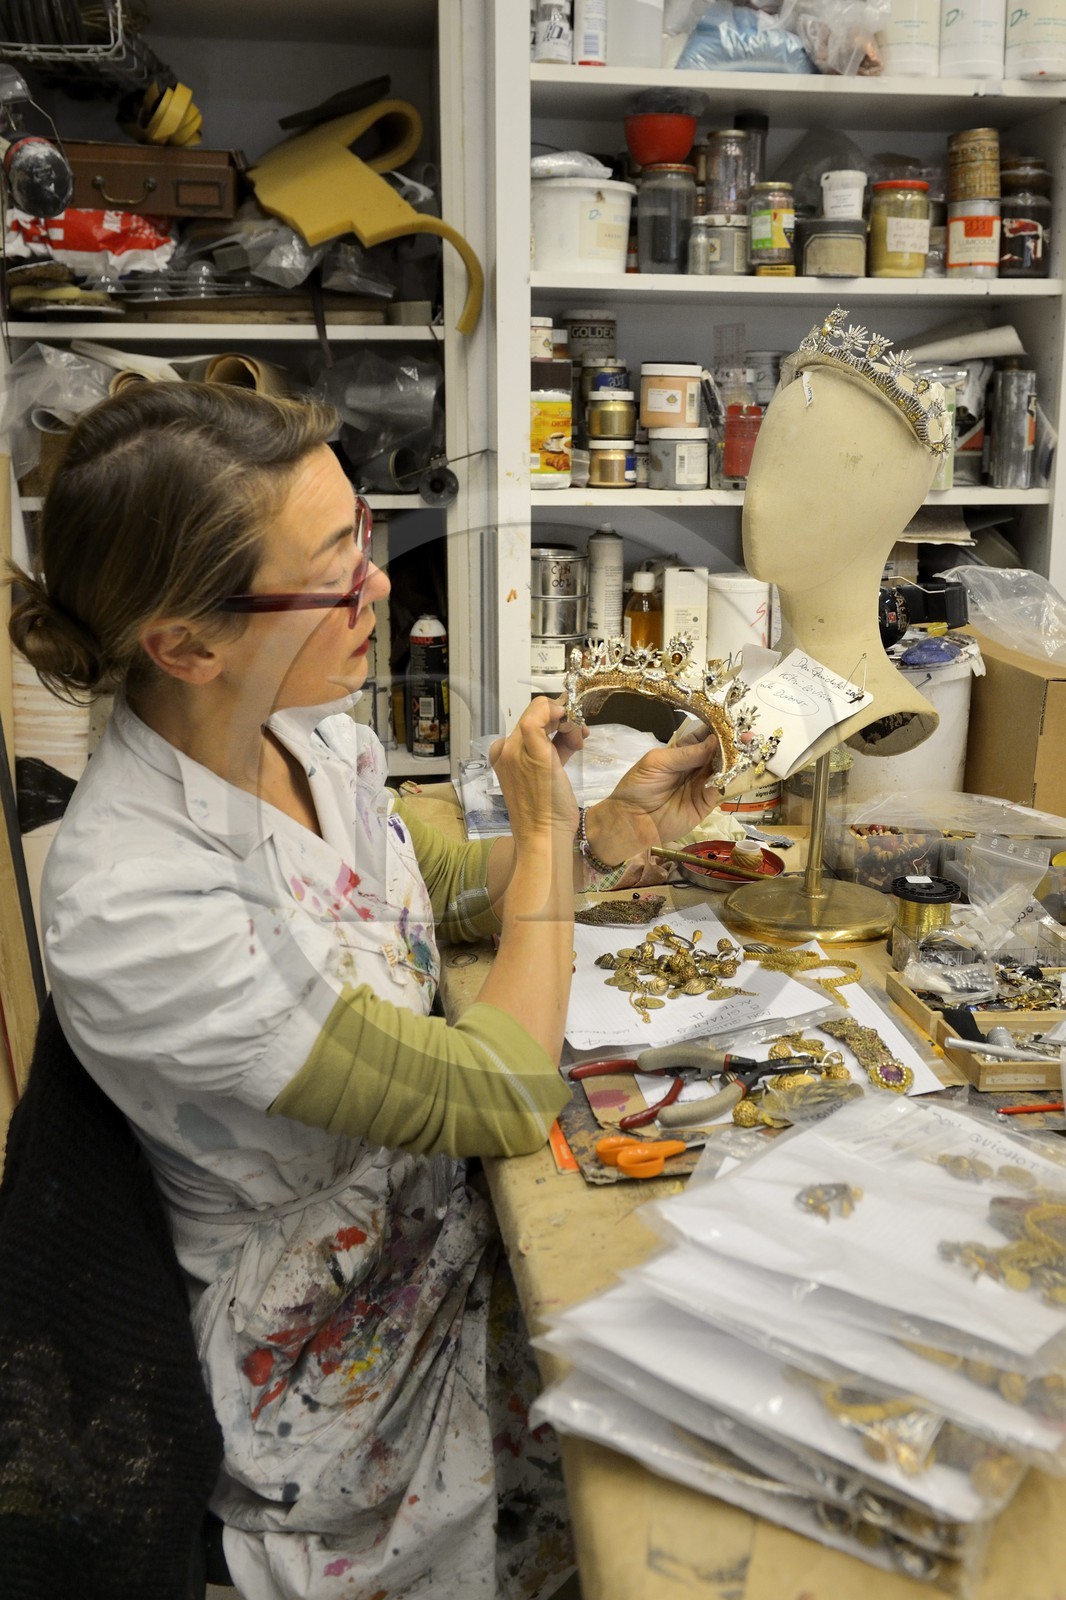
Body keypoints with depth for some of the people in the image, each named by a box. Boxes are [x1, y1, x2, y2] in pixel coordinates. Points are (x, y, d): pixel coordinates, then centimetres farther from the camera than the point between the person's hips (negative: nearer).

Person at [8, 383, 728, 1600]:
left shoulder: (308, 730, -11)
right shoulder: (132, 906, -36)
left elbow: (441, 890, 9)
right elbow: (505, 1098, -28)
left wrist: (614, 825, -6)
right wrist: (545, 832, -18)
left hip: (432, 1177, 7)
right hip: (343, 1350, -6)